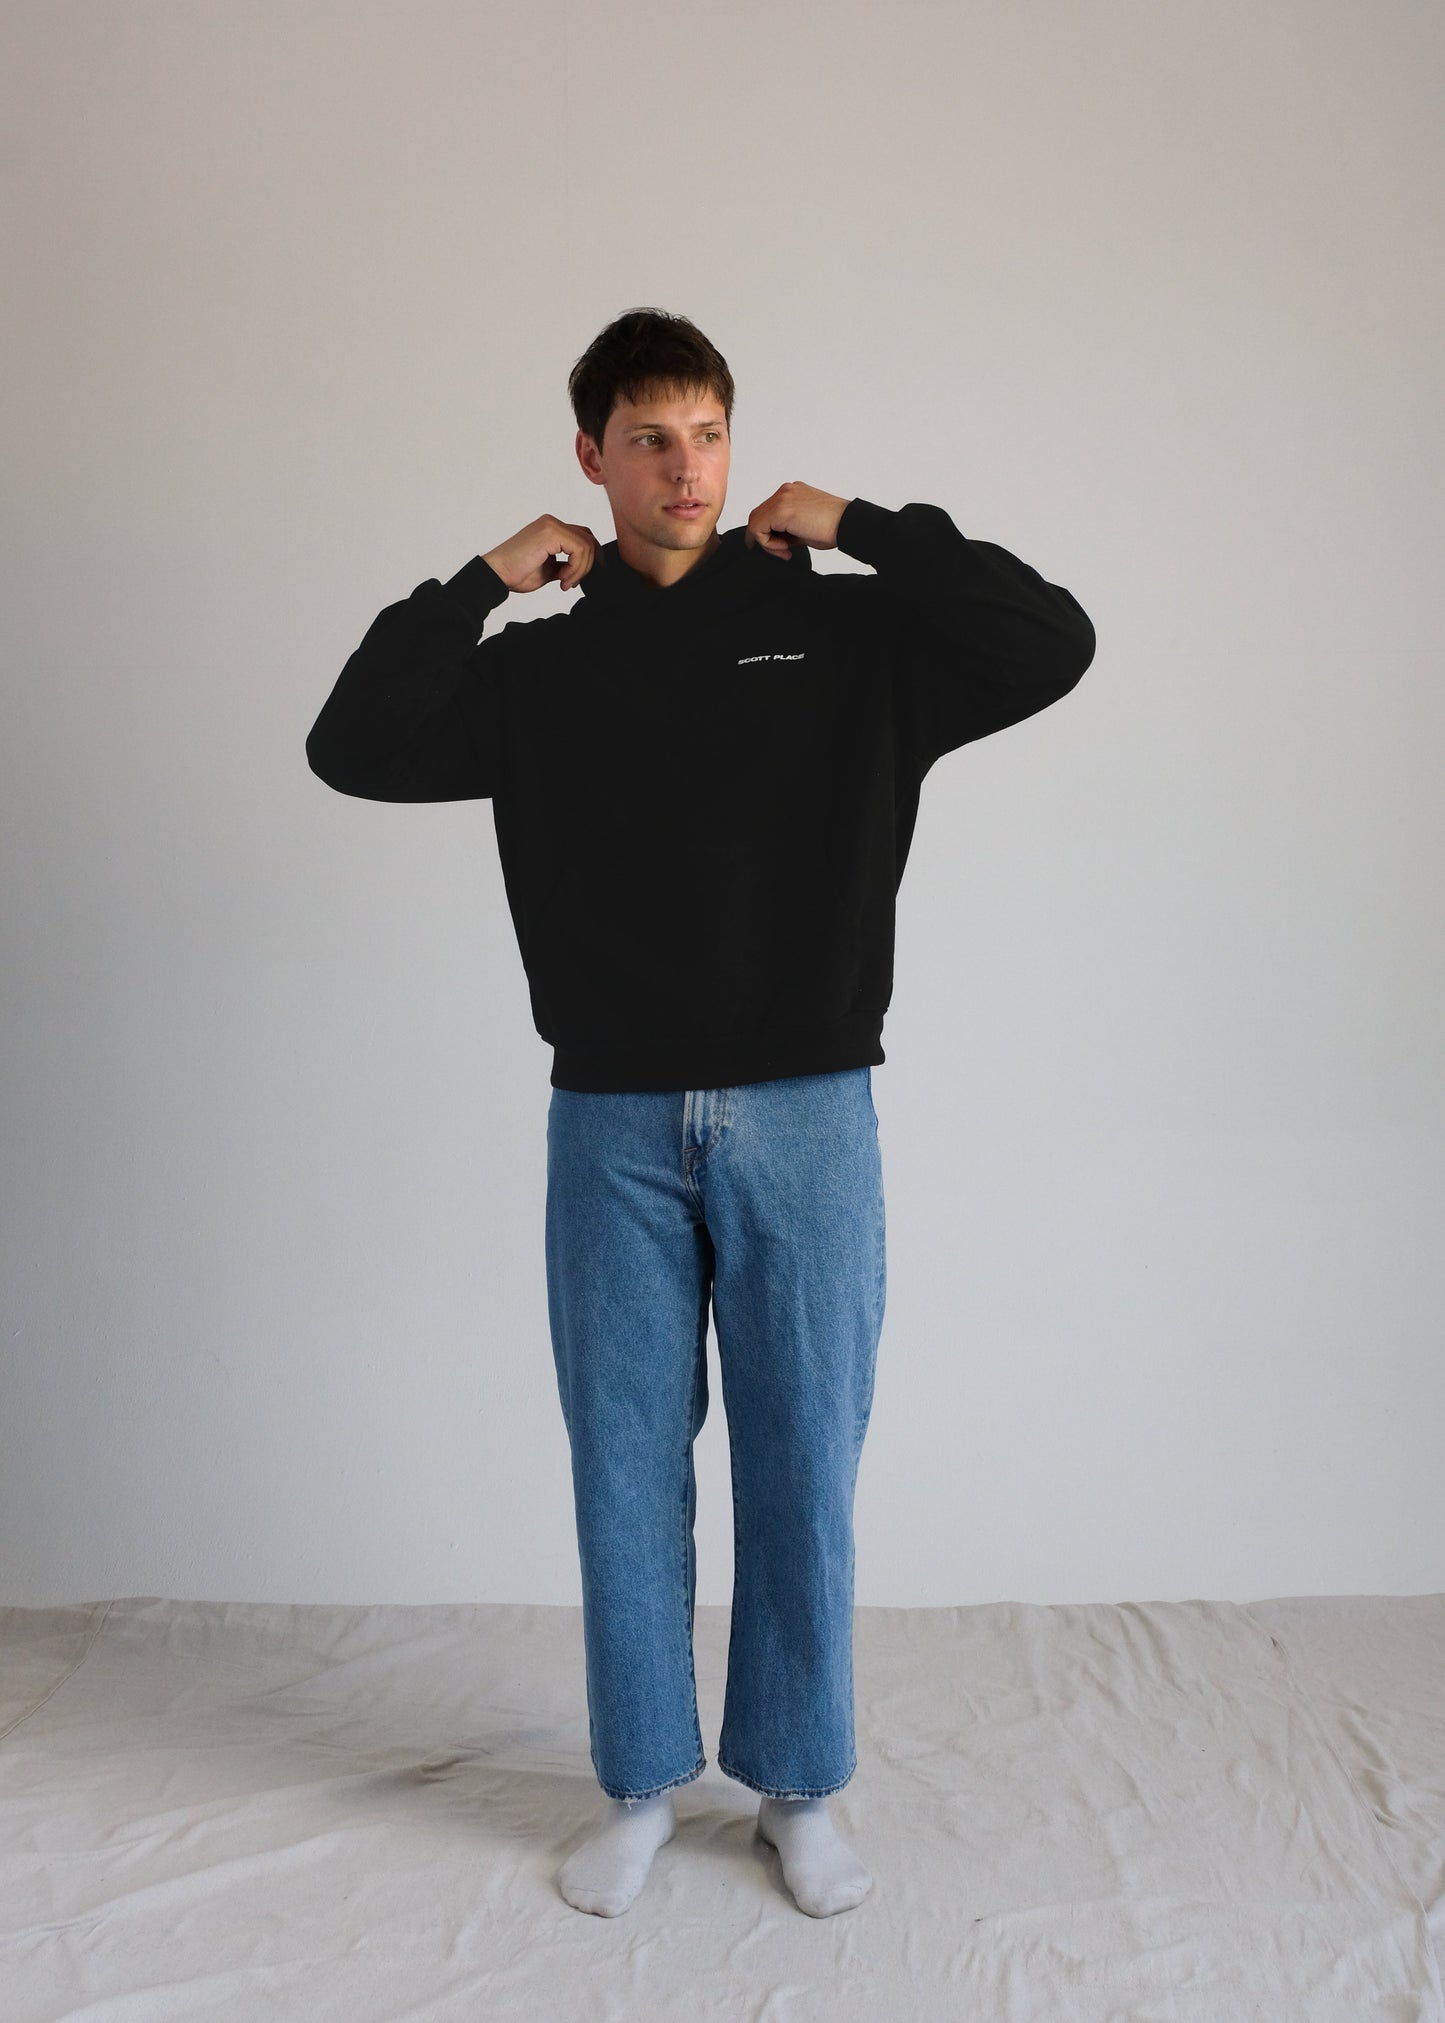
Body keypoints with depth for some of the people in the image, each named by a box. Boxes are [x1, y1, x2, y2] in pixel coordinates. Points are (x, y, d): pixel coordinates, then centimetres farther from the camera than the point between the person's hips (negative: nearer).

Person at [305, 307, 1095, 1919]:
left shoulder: (847, 630, 3)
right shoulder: (541, 667, 7)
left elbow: (1052, 645, -6)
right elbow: (352, 749, 0)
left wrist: (864, 530, -6)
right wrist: (482, 582, -4)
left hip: (806, 1118, -1)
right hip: (613, 1128, 1)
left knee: (803, 1467, 8)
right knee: (627, 1468, 10)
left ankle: (797, 1787, 27)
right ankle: (641, 1787, 28)